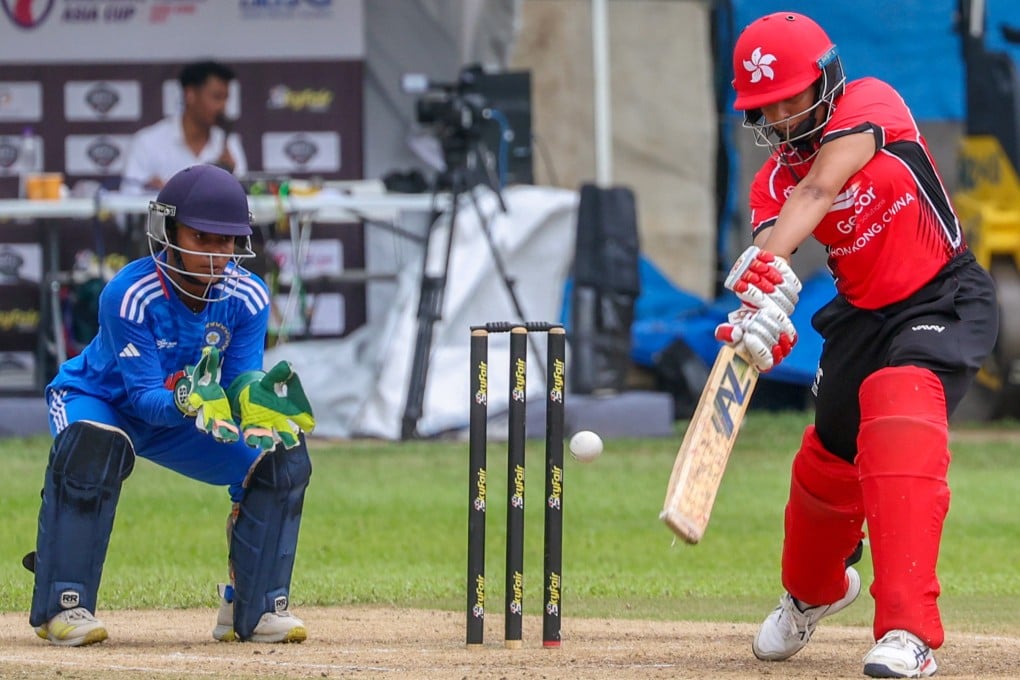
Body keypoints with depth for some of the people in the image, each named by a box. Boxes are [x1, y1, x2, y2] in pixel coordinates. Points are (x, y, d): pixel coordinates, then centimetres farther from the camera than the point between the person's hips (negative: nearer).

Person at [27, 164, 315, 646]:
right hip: (97, 401, -5)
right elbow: (144, 395, -33)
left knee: (283, 458, -13)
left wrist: (253, 400, -45)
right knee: (92, 448, -39)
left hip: (180, 423, 5)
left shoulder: (247, 298, -18)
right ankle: (61, 606, -29)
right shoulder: (128, 295, -31)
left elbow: (239, 384, -20)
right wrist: (186, 404, -55)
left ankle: (253, 608, -3)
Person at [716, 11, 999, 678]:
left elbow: (819, 190, -34)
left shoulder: (871, 104, -17)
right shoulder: (772, 184, -3)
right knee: (827, 463, 12)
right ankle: (813, 592, 49)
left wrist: (767, 266, -50)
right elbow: (769, 263, -22)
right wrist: (760, 322, -45)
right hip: (862, 317, 6)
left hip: (947, 300, -6)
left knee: (899, 420, -30)